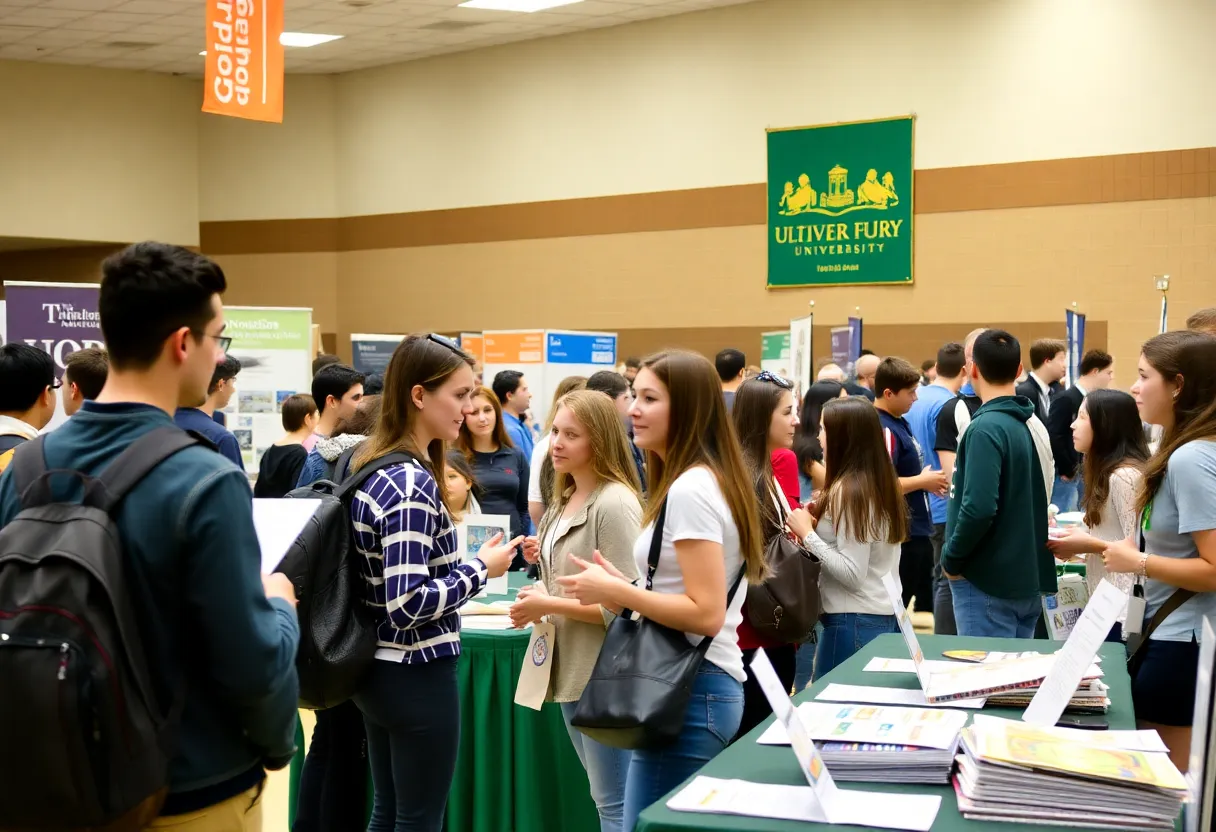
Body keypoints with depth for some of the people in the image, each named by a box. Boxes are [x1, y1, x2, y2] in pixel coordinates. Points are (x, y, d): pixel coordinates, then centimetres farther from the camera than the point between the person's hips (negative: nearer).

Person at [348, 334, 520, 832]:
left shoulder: (368, 463, 6)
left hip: (376, 667, 9)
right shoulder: (413, 482, -22)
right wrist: (481, 569, -15)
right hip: (415, 675, -9)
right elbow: (409, 603, -26)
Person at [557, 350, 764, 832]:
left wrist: (615, 591, -16)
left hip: (691, 693, -10)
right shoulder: (705, 481, 14)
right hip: (698, 685, 10)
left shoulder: (689, 489, -17)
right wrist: (624, 592, 11)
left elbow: (706, 613, -23)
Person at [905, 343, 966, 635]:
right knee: (948, 580, -2)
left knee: (939, 578, 16)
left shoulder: (915, 399, 9)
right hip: (945, 507, -9)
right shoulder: (948, 406, -17)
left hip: (917, 504, 9)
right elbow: (950, 466, -20)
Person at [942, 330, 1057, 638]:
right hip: (1030, 578, 8)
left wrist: (952, 559, -12)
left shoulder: (986, 428, -18)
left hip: (989, 583, -8)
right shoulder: (1033, 423, 7)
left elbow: (978, 508, -26)